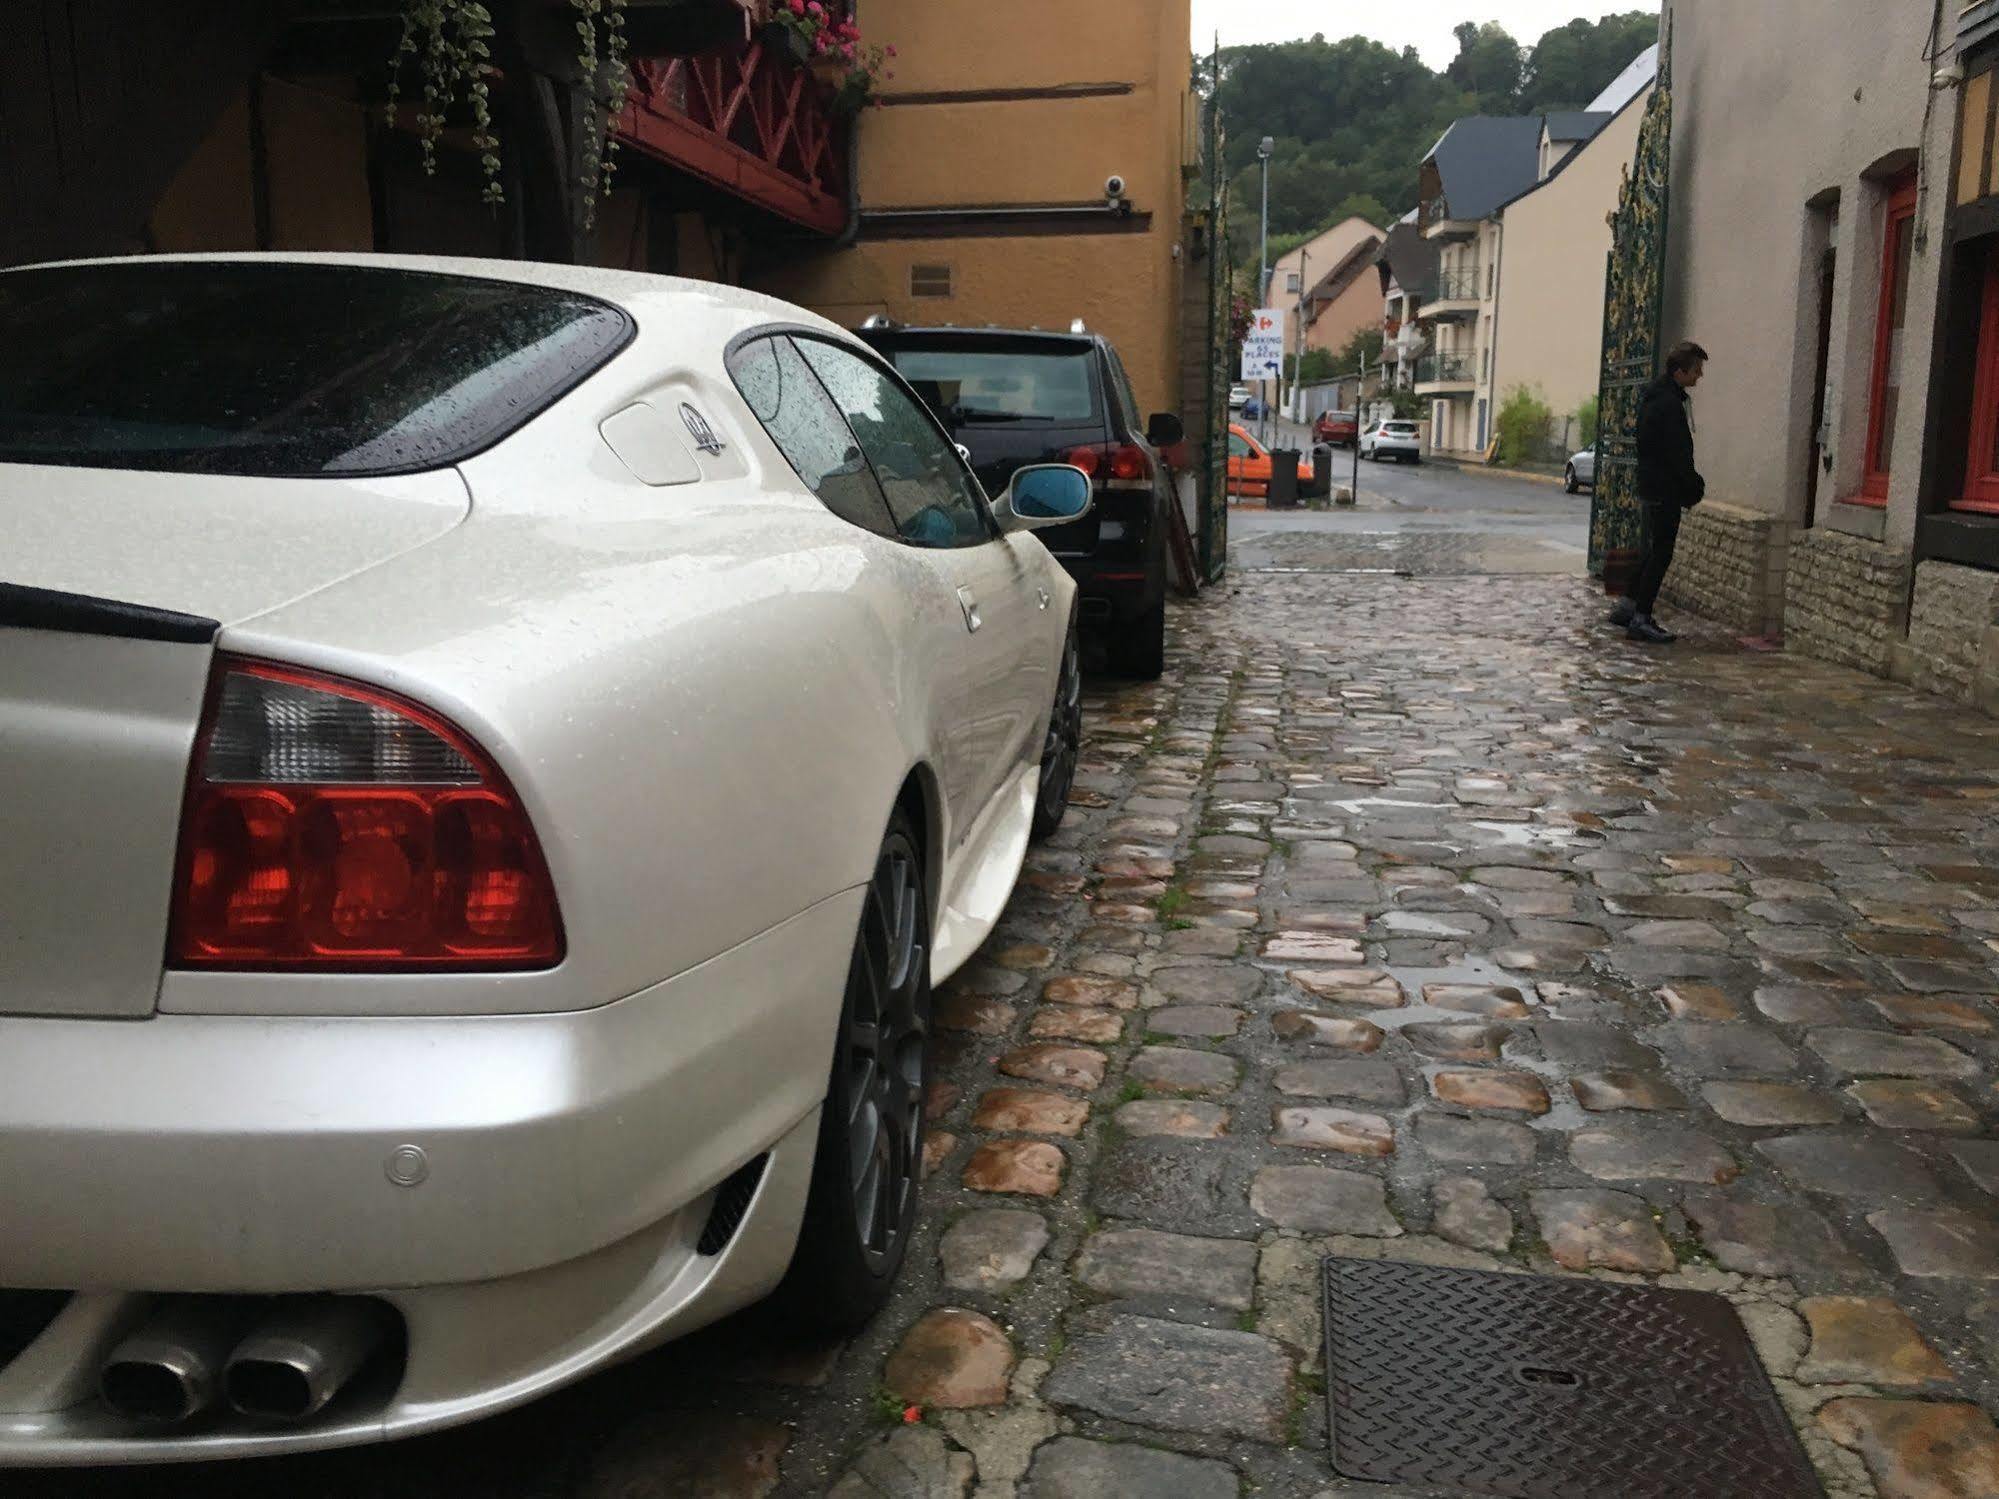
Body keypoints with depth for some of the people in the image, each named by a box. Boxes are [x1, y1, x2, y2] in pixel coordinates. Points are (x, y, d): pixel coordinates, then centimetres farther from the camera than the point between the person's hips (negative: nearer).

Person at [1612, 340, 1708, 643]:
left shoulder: (1655, 396, 13)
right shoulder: (1669, 404, -19)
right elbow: (1678, 455, -20)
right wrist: (1694, 489, -9)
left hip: (1651, 487, 10)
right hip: (1664, 490, -10)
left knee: (1655, 550, 18)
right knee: (1661, 553, -5)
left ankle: (1627, 606, 23)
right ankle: (1640, 619, -2)